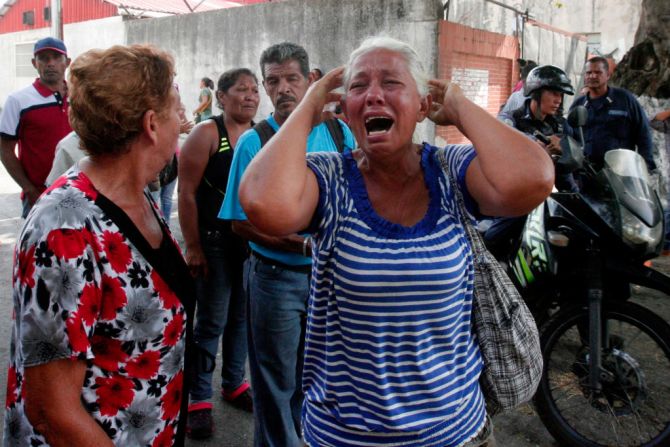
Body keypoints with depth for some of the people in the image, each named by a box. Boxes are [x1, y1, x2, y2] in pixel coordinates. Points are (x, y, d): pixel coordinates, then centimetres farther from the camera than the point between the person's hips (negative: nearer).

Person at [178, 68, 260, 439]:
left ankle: (233, 383, 32)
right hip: (214, 242, -5)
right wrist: (193, 248, -13)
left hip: (252, 241, 5)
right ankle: (199, 399, 15)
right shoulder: (207, 134, -8)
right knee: (211, 321, 1)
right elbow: (186, 193, -10)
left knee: (241, 316, 15)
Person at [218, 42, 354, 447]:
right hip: (276, 277, -3)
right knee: (277, 383, 10)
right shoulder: (254, 141, -8)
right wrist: (306, 245, -20)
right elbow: (243, 222, -10)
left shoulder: (338, 132, 1)